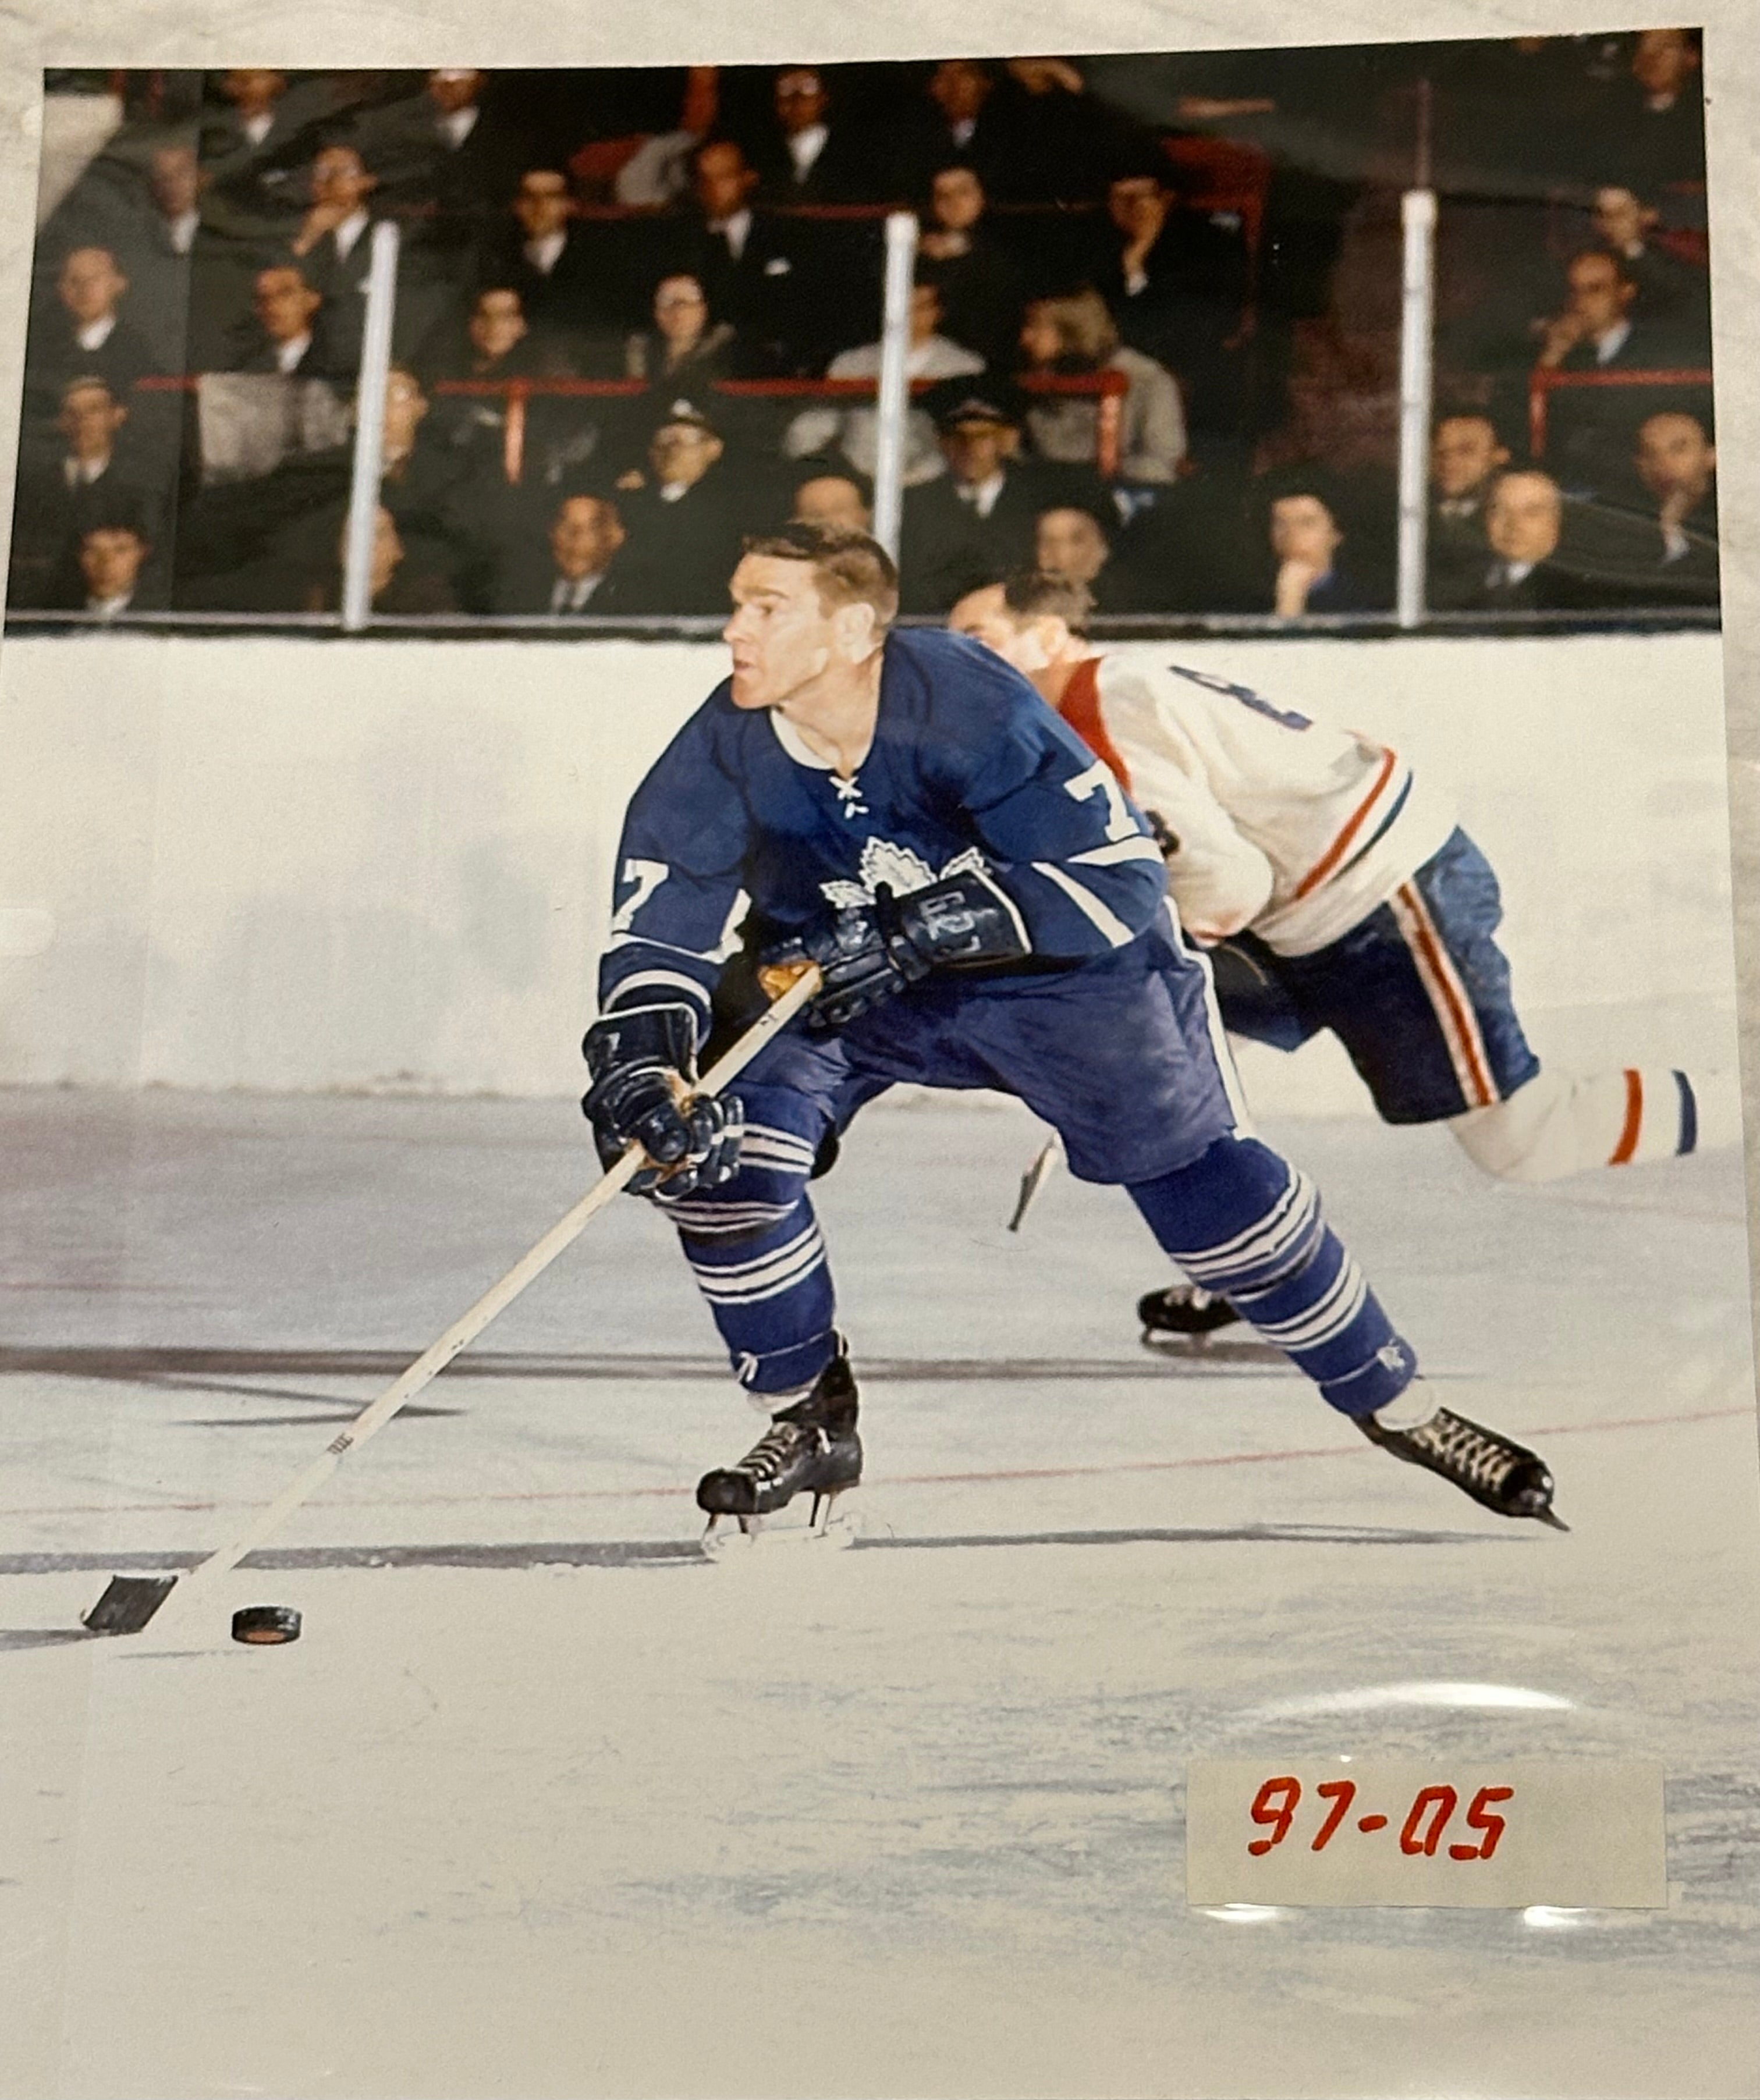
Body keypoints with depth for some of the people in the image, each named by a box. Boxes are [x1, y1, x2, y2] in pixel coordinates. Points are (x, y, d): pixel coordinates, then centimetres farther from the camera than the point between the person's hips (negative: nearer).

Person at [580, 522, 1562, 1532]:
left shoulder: (971, 704, -31)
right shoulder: (723, 755, -21)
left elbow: (1122, 877, -29)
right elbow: (657, 934, -19)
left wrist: (923, 930, -37)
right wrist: (640, 1067, -38)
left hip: (1057, 961, -3)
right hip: (827, 984, 3)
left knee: (1201, 1173, -6)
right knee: (718, 1143, -19)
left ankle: (1395, 1401, 15)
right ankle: (811, 1419, 3)